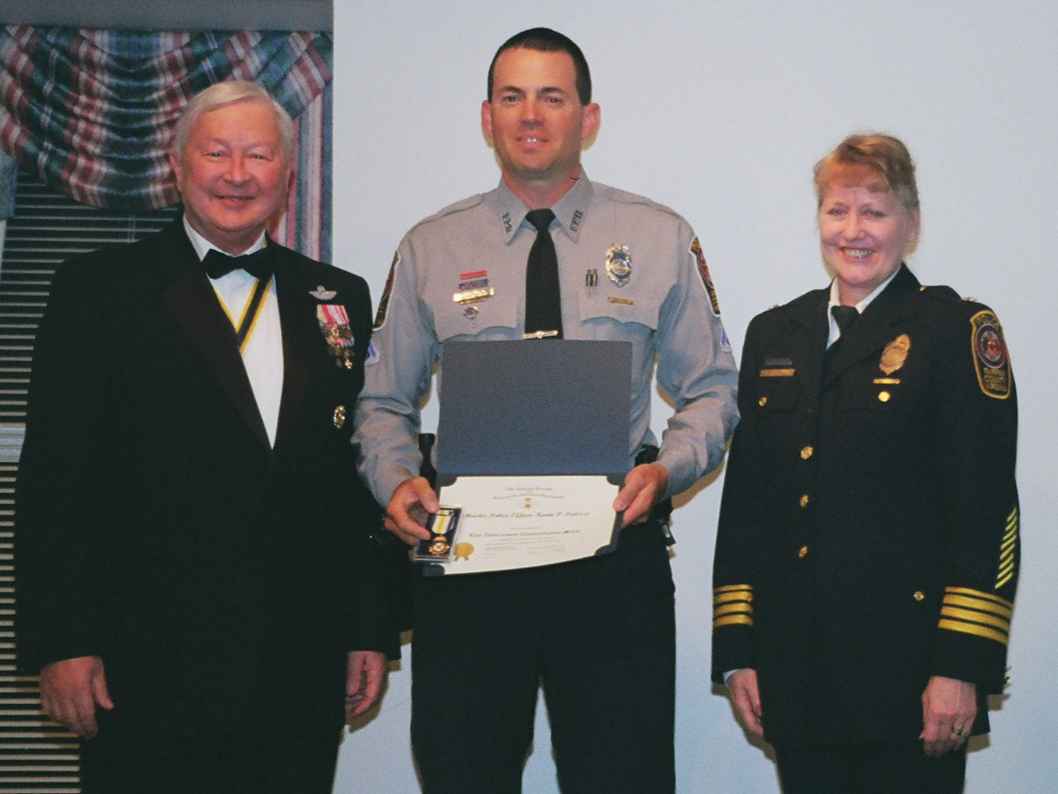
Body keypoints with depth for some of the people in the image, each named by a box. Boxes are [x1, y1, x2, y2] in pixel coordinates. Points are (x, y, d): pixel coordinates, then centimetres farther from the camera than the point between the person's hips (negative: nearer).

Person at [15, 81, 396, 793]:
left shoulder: (339, 300, 12)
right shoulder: (98, 291, 2)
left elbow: (361, 474, 13)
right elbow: (55, 477, -3)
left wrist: (371, 630, 9)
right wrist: (61, 643, -9)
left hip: (301, 672, 3)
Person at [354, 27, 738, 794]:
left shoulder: (661, 238, 7)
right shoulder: (430, 249, 9)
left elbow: (712, 390, 9)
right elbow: (385, 401, 13)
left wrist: (665, 470, -10)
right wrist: (397, 481, -7)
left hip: (614, 557, -1)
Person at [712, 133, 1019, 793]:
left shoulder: (955, 329, -2)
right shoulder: (774, 335, 14)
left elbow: (986, 510, -7)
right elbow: (745, 502, 14)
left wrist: (962, 666, -13)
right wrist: (737, 651, 8)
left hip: (906, 666, -4)